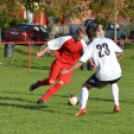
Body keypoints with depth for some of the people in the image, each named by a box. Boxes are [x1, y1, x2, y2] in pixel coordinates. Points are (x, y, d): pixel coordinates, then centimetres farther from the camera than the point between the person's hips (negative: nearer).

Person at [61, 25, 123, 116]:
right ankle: (116, 105, 29)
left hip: (103, 75, -4)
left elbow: (81, 61, -8)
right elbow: (120, 52, 19)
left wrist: (68, 70, -6)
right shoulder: (108, 41, 10)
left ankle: (83, 108, -6)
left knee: (85, 86, 16)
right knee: (113, 83, 40)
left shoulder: (91, 46, 1)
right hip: (117, 73, 4)